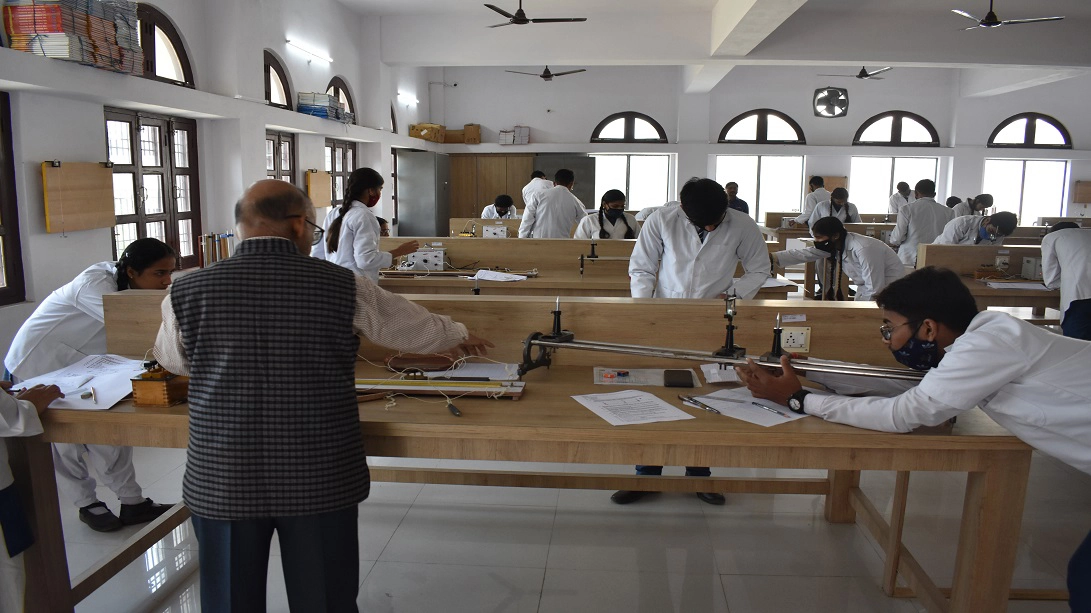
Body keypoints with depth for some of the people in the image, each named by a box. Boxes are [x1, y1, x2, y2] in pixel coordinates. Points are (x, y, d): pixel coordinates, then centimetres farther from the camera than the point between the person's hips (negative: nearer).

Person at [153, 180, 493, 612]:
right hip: (321, 479, -1)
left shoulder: (186, 293, -4)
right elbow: (418, 328, 6)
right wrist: (460, 337, 27)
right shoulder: (343, 288, -9)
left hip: (221, 480, 2)